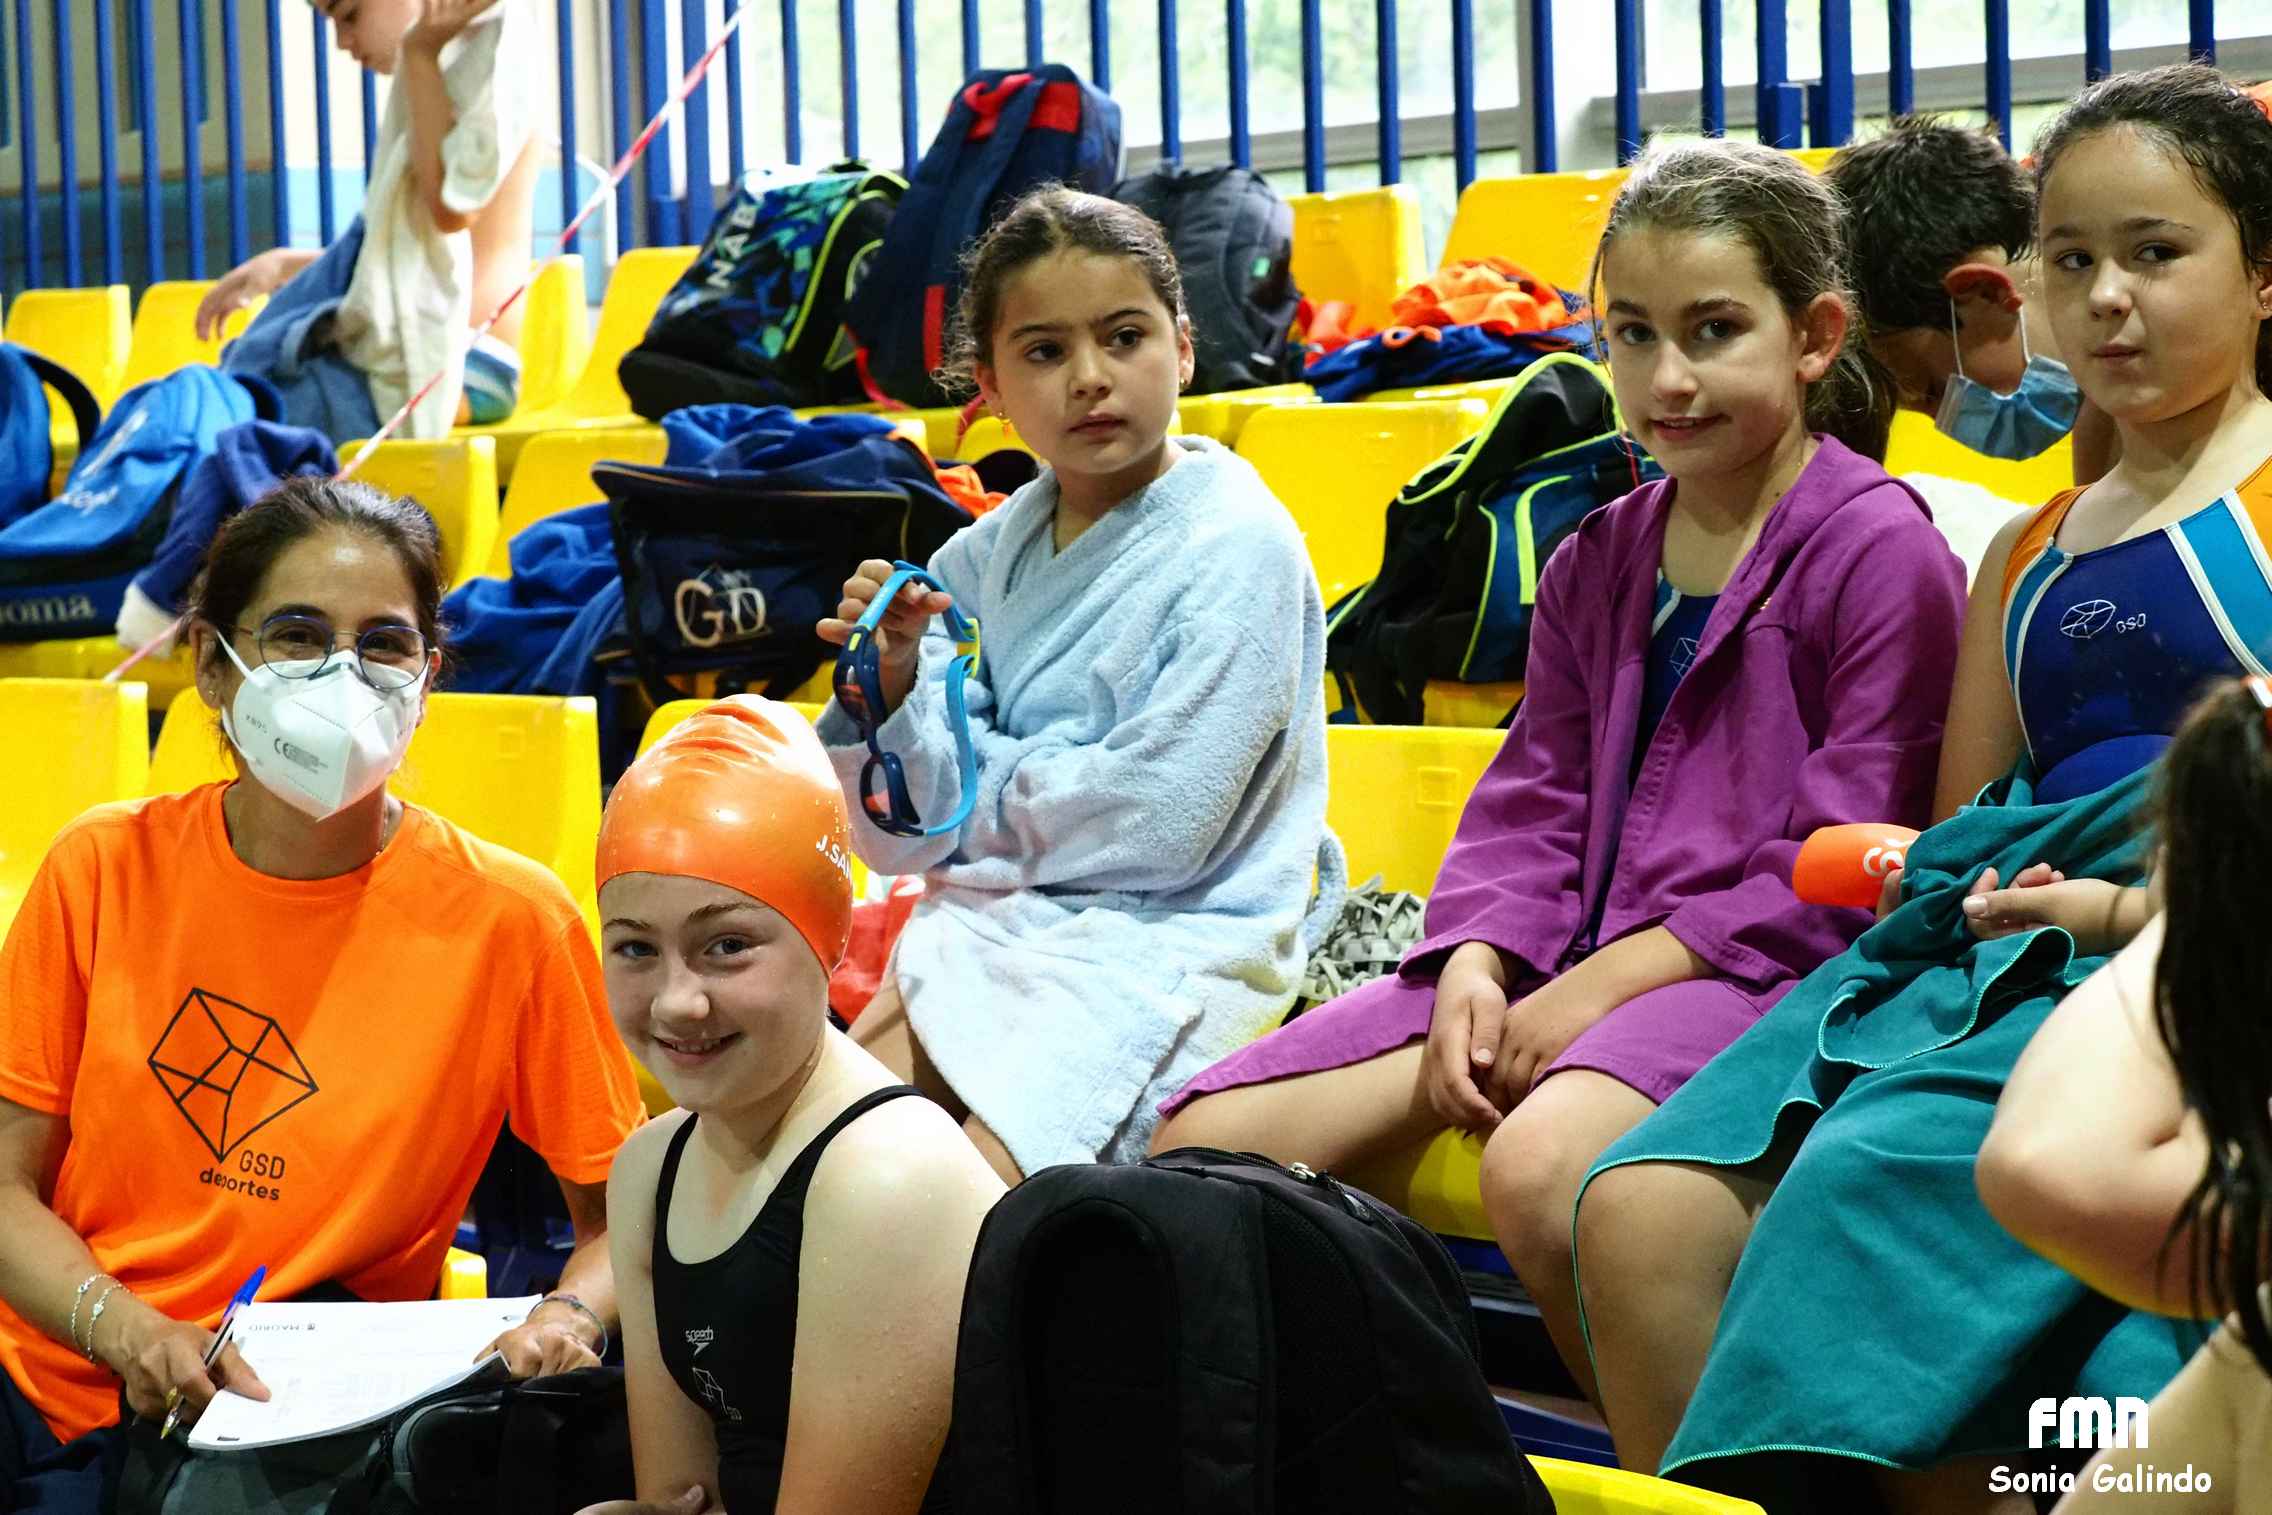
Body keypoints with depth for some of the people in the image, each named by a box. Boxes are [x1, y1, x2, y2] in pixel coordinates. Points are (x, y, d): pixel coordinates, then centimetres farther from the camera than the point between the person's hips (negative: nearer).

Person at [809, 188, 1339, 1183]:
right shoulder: (984, 558, 8)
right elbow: (912, 839, 8)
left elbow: (1155, 824, -18)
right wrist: (891, 687, -10)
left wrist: (976, 773, -3)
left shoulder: (1237, 548, -10)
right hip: (985, 926, 6)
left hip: (1164, 943, -6)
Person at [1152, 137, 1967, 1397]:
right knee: (1201, 1149, -8)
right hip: (1565, 962, 7)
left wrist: (1610, 980, -15)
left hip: (1753, 964, -7)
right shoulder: (1597, 563, 19)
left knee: (1539, 1166, -39)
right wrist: (1475, 969, -4)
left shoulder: (1881, 549, -3)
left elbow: (1842, 862, -10)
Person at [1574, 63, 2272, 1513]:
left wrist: (2136, 906, -16)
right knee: (1642, 1210, -19)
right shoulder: (2026, 555, 25)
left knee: (1865, 1184, -33)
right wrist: (1933, 886, 4)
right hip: (1978, 941, 6)